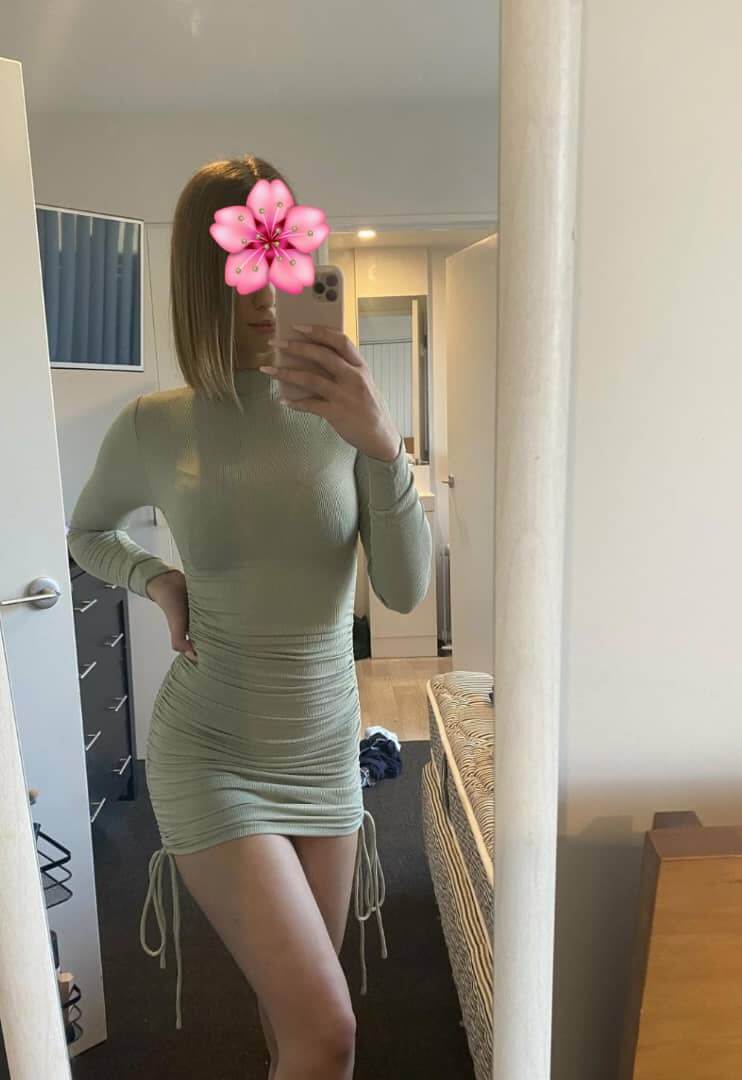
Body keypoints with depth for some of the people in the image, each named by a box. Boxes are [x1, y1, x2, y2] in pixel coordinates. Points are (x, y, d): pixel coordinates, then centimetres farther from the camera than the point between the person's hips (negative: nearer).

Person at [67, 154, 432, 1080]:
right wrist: (156, 579, -7)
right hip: (210, 757, -2)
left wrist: (383, 448, -26)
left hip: (325, 751, 3)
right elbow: (87, 532, 12)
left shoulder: (345, 411, -7)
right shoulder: (154, 428, -9)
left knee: (296, 1003, 22)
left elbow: (404, 591, -13)